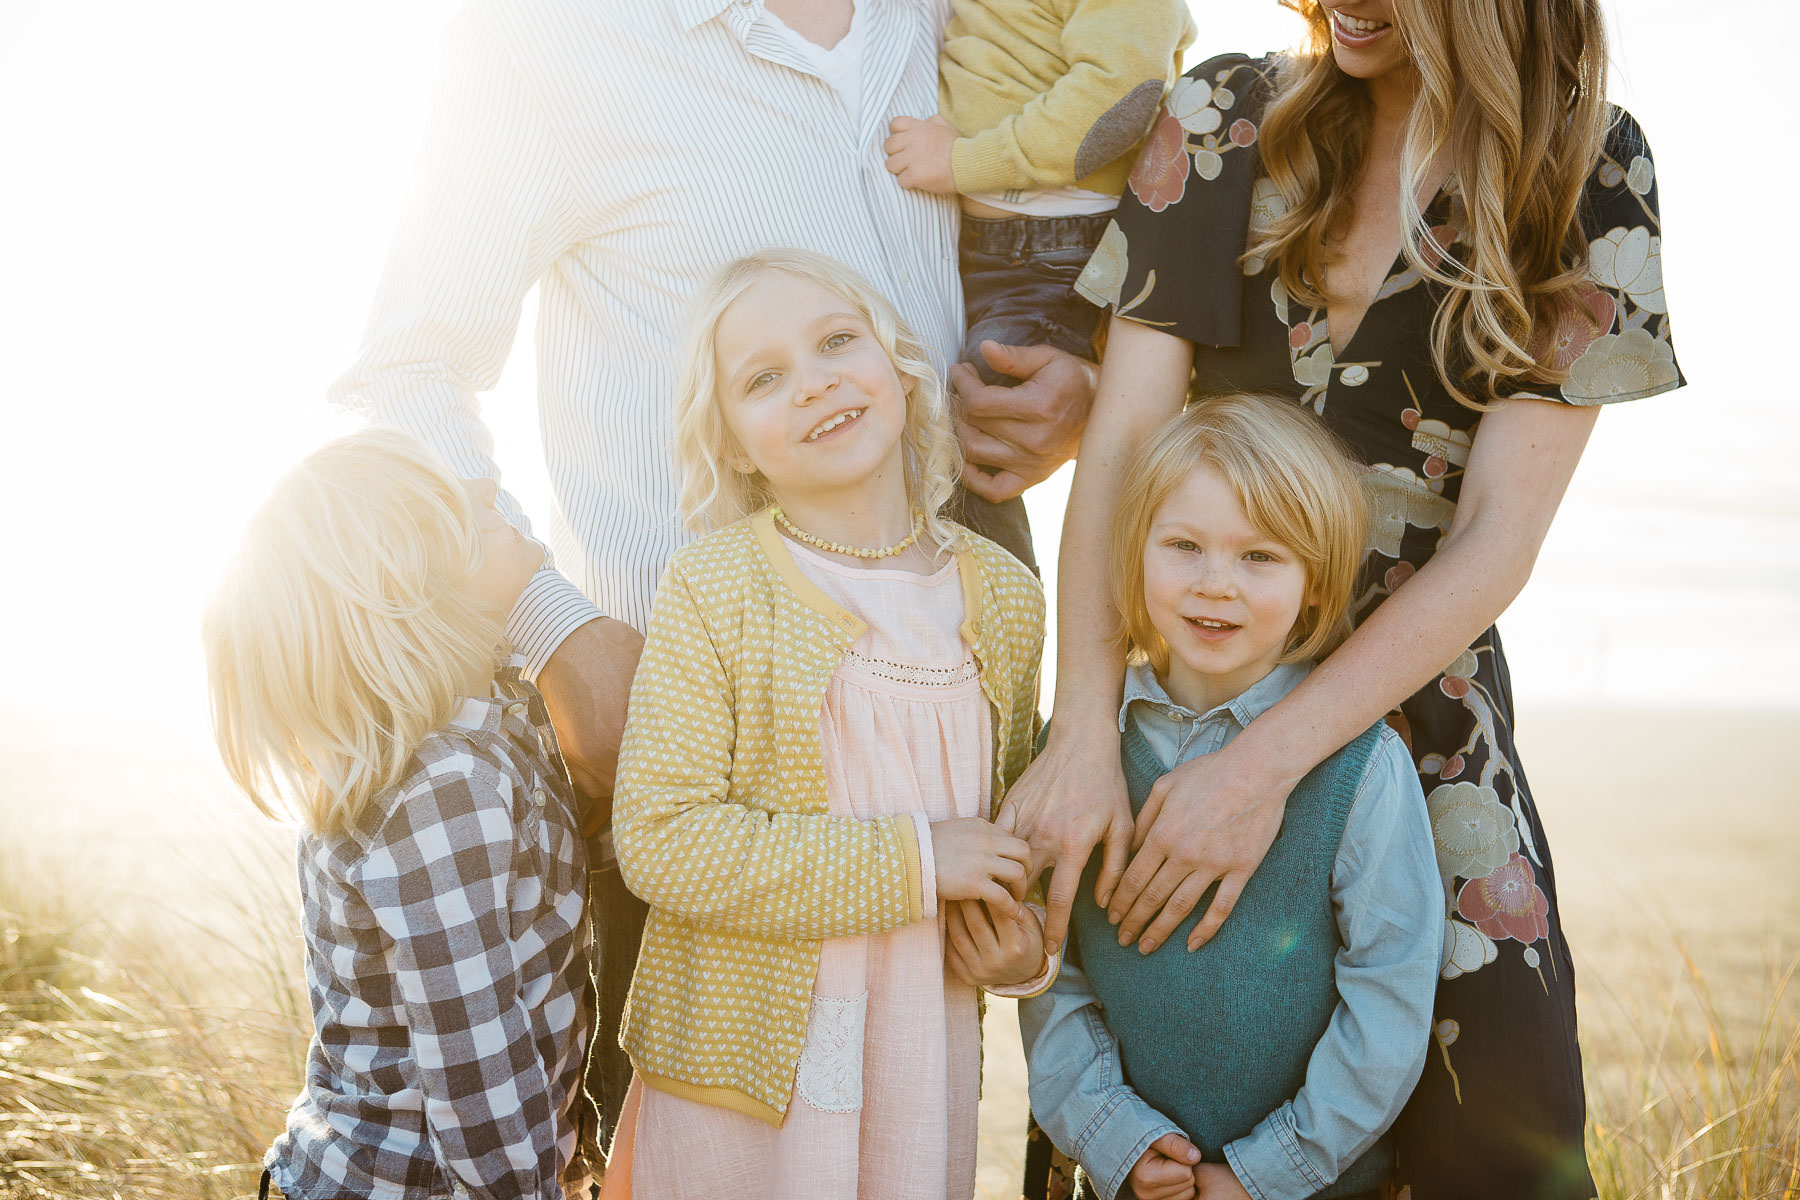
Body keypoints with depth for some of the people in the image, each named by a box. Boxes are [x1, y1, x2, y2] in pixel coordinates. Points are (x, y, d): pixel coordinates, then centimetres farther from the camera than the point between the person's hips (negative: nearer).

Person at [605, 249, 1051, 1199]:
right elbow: (658, 838, -18)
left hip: (928, 1050, 4)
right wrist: (910, 863, -19)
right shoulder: (715, 587, -12)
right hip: (744, 1057, -3)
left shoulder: (1003, 595, 2)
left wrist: (1026, 940, -4)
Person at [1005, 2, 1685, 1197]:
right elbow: (1121, 443, -6)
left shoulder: (1591, 176, -5)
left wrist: (1264, 765, -20)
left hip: (1414, 685, -1)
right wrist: (1083, 734, -20)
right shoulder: (1221, 122, 0)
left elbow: (1498, 538, -11)